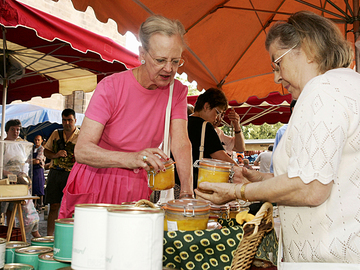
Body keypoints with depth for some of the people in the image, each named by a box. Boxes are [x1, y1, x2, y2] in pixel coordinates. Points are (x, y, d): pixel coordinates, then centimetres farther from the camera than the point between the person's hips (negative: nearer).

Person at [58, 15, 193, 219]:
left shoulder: (177, 91, -2)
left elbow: (181, 143, -12)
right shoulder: (111, 87, -14)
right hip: (95, 185, -3)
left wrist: (187, 193, -29)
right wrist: (131, 159, -37)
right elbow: (82, 151, -20)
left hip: (137, 191, 3)